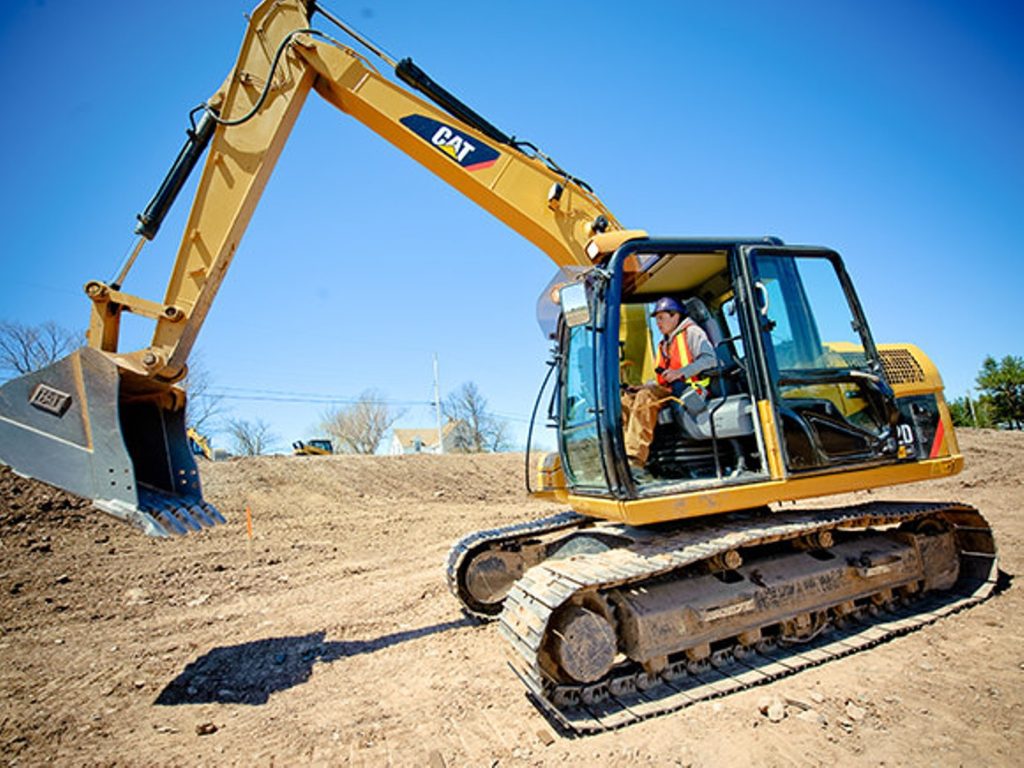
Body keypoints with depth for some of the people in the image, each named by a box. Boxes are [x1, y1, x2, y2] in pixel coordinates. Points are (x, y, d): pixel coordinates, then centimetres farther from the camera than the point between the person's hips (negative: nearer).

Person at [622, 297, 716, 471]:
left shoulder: (692, 332, 6)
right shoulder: (664, 344, 30)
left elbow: (710, 359, -9)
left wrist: (681, 372, -20)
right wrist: (646, 386, 8)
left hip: (689, 389, -8)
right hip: (669, 390, 8)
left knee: (645, 397, -33)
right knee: (626, 401, -12)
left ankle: (635, 457, -40)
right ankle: (624, 452, -25)